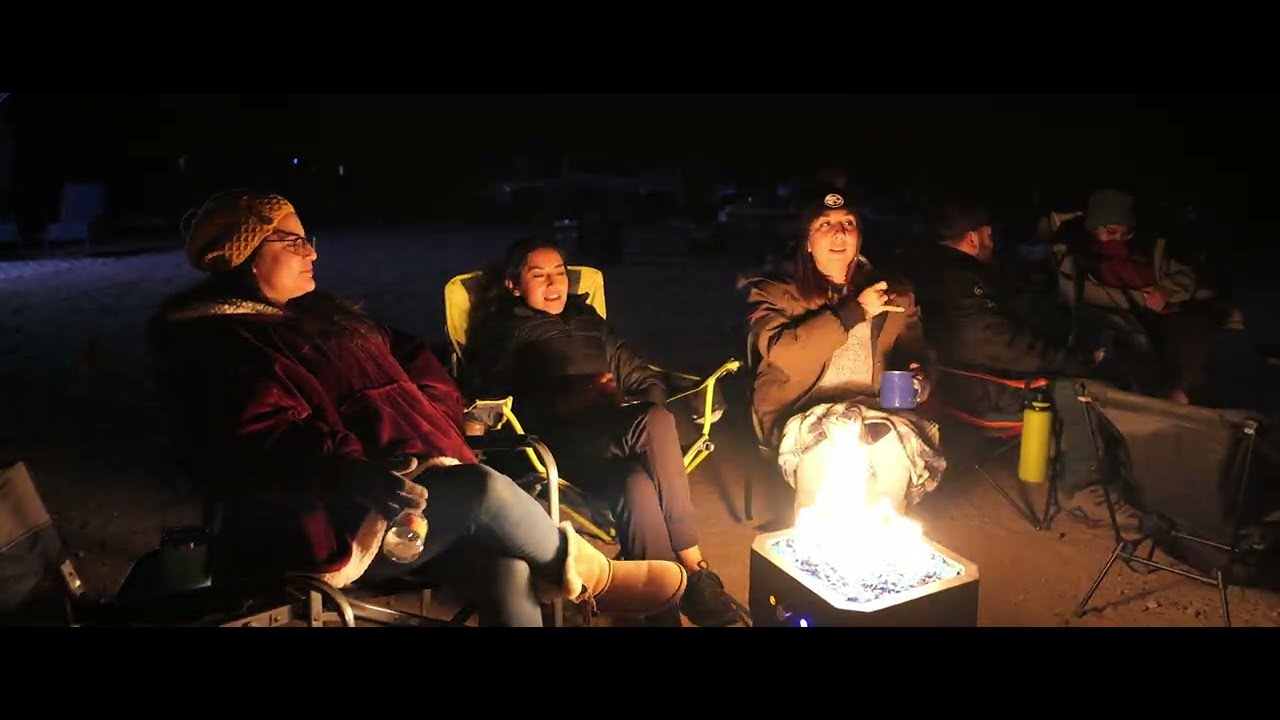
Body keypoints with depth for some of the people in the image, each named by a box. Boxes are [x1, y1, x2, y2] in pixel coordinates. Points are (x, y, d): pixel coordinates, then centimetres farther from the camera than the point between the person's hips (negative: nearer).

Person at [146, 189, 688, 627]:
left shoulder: (319, 313, 22)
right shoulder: (213, 344, -5)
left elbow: (405, 357, 27)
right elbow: (262, 442, -22)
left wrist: (448, 408, 7)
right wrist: (355, 475, -36)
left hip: (414, 481, 8)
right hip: (332, 523, -8)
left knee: (509, 575, -18)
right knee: (484, 490, -26)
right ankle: (593, 578, 0)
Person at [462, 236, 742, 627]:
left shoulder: (586, 318, 31)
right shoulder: (502, 332, 17)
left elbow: (639, 373, 24)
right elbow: (493, 401, 0)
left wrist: (642, 409, -1)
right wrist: (564, 404, -16)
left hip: (619, 439, 4)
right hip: (566, 441, -4)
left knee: (638, 487, -34)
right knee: (657, 421, -34)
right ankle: (695, 572, -29)